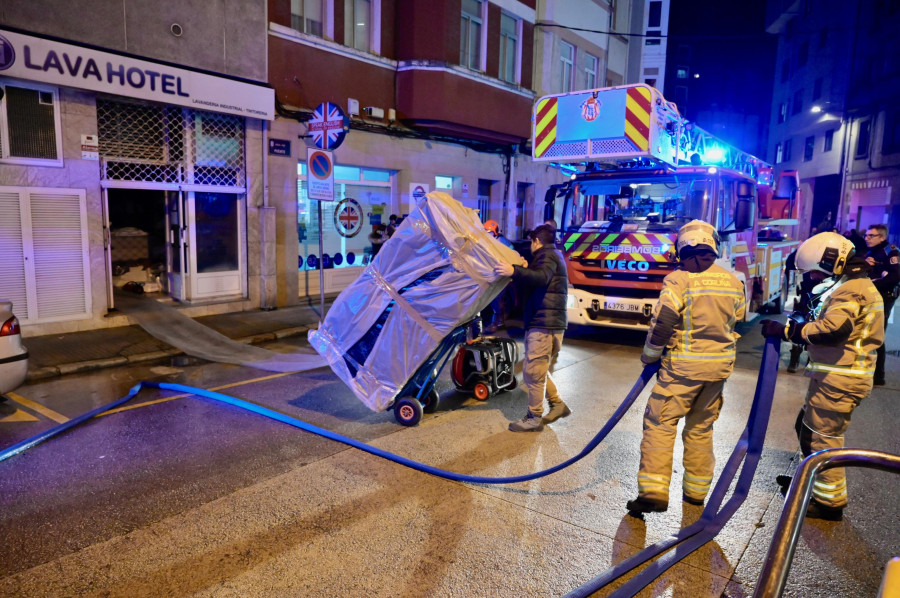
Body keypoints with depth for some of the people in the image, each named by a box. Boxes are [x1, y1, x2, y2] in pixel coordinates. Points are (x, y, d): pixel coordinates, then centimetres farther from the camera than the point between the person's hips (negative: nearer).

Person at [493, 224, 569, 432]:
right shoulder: (554, 256, 24)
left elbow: (541, 277, -32)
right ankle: (558, 405, 27)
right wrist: (525, 270, 31)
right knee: (539, 370, 19)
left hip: (544, 324, -11)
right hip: (551, 323, 11)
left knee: (532, 371, -6)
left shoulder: (547, 255, -9)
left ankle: (534, 418, 2)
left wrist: (514, 271, -43)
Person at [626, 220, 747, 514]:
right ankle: (696, 490, 25)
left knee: (660, 423, -2)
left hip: (683, 365, -6)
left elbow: (662, 323, -17)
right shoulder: (733, 282, 7)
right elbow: (738, 321, 17)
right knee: (701, 427, 16)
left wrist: (649, 356, -4)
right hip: (720, 365, 6)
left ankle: (654, 491, -7)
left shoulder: (679, 279, -12)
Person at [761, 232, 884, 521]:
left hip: (839, 380, -10)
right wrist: (798, 328, 7)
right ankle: (811, 479, 37)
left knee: (822, 437, -2)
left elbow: (832, 329, -30)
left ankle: (830, 502, 9)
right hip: (838, 376, 10)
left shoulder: (851, 289, -17)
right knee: (807, 427, 21)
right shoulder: (856, 285, 17)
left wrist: (786, 330, -25)